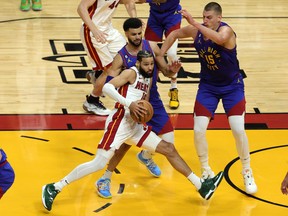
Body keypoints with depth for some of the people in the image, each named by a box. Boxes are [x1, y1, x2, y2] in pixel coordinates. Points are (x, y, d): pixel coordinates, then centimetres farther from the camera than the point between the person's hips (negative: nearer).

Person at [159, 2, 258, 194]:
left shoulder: (226, 30, -26)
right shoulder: (197, 30, -12)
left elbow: (219, 39, -52)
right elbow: (174, 34, 8)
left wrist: (194, 23, -55)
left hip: (232, 86, -4)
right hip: (208, 86, 4)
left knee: (238, 130, -12)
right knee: (199, 130, -6)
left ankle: (247, 173, 8)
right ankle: (206, 171, 15)